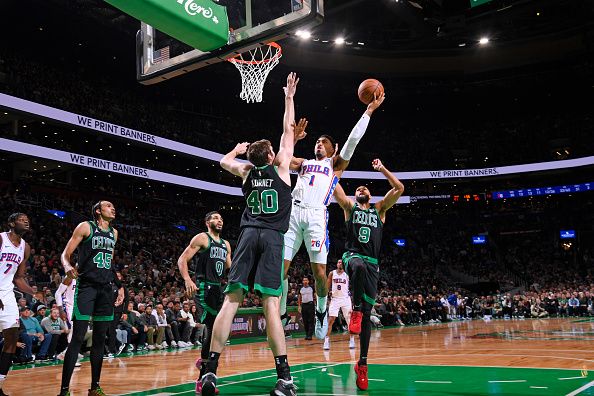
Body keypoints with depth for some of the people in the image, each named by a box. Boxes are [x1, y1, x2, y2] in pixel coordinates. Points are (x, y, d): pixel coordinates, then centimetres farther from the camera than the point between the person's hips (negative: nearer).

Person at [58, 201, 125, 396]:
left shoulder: (114, 233, 16)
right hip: (86, 286, -6)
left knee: (100, 339, 8)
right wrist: (68, 267, -24)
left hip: (106, 288, 6)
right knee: (78, 338, -11)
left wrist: (119, 286, 19)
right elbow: (66, 253, -3)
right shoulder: (85, 227, -1)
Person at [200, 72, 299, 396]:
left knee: (231, 301, -3)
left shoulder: (247, 171, 17)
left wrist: (238, 149, 52)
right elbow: (288, 130, 19)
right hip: (273, 237, -3)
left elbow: (224, 162, 37)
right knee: (271, 305, -9)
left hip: (248, 235, 3)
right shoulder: (280, 167, 10)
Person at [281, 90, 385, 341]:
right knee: (279, 266, -4)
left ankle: (322, 310, 15)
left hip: (315, 215, -3)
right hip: (293, 213, 3)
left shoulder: (336, 164, 20)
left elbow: (353, 140, 8)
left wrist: (369, 111, 6)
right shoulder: (303, 163, 29)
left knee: (319, 269, -9)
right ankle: (280, 313, 11)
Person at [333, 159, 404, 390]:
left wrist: (382, 169, 12)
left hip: (372, 263, 2)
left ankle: (362, 364, 6)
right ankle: (356, 309, -25)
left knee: (367, 314, 0)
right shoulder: (349, 207, 16)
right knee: (359, 266, -43)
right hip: (353, 256, -2)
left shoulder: (379, 209, 20)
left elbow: (399, 189, 12)